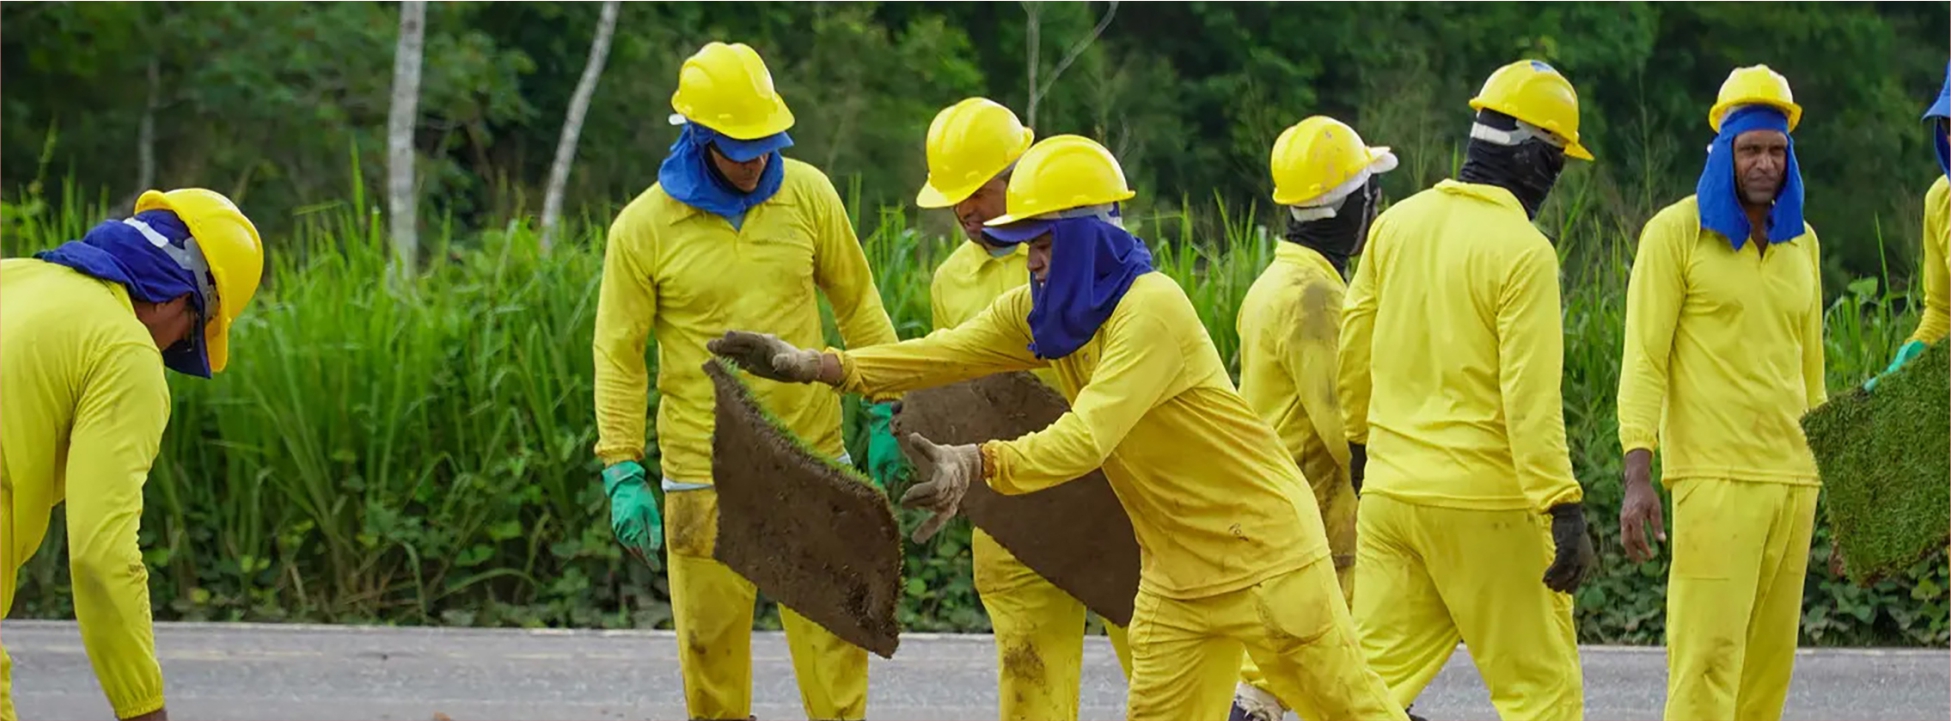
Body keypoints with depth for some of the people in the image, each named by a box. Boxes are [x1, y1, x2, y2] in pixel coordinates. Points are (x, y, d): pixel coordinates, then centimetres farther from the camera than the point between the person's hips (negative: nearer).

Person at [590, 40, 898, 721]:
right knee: (711, 641, 5)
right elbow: (618, 356, -2)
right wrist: (623, 474, -7)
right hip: (704, 477, -1)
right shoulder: (642, 228, -7)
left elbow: (858, 306, 9)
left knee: (836, 628, 2)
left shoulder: (807, 194, -1)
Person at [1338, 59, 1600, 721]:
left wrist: (1361, 441, 29)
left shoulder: (1397, 224, 6)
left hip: (1390, 490, 6)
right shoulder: (1522, 252, -13)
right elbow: (1530, 398, -18)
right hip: (1485, 501, -6)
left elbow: (1354, 349, 14)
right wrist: (1565, 511, -17)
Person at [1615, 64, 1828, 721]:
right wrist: (1637, 476, -14)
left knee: (1769, 661, 3)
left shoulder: (1801, 243, 15)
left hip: (1792, 476, 5)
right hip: (1712, 474, -5)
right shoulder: (1676, 232, -1)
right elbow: (1643, 359, -5)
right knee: (1708, 656, -12)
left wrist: (1829, 477, 21)